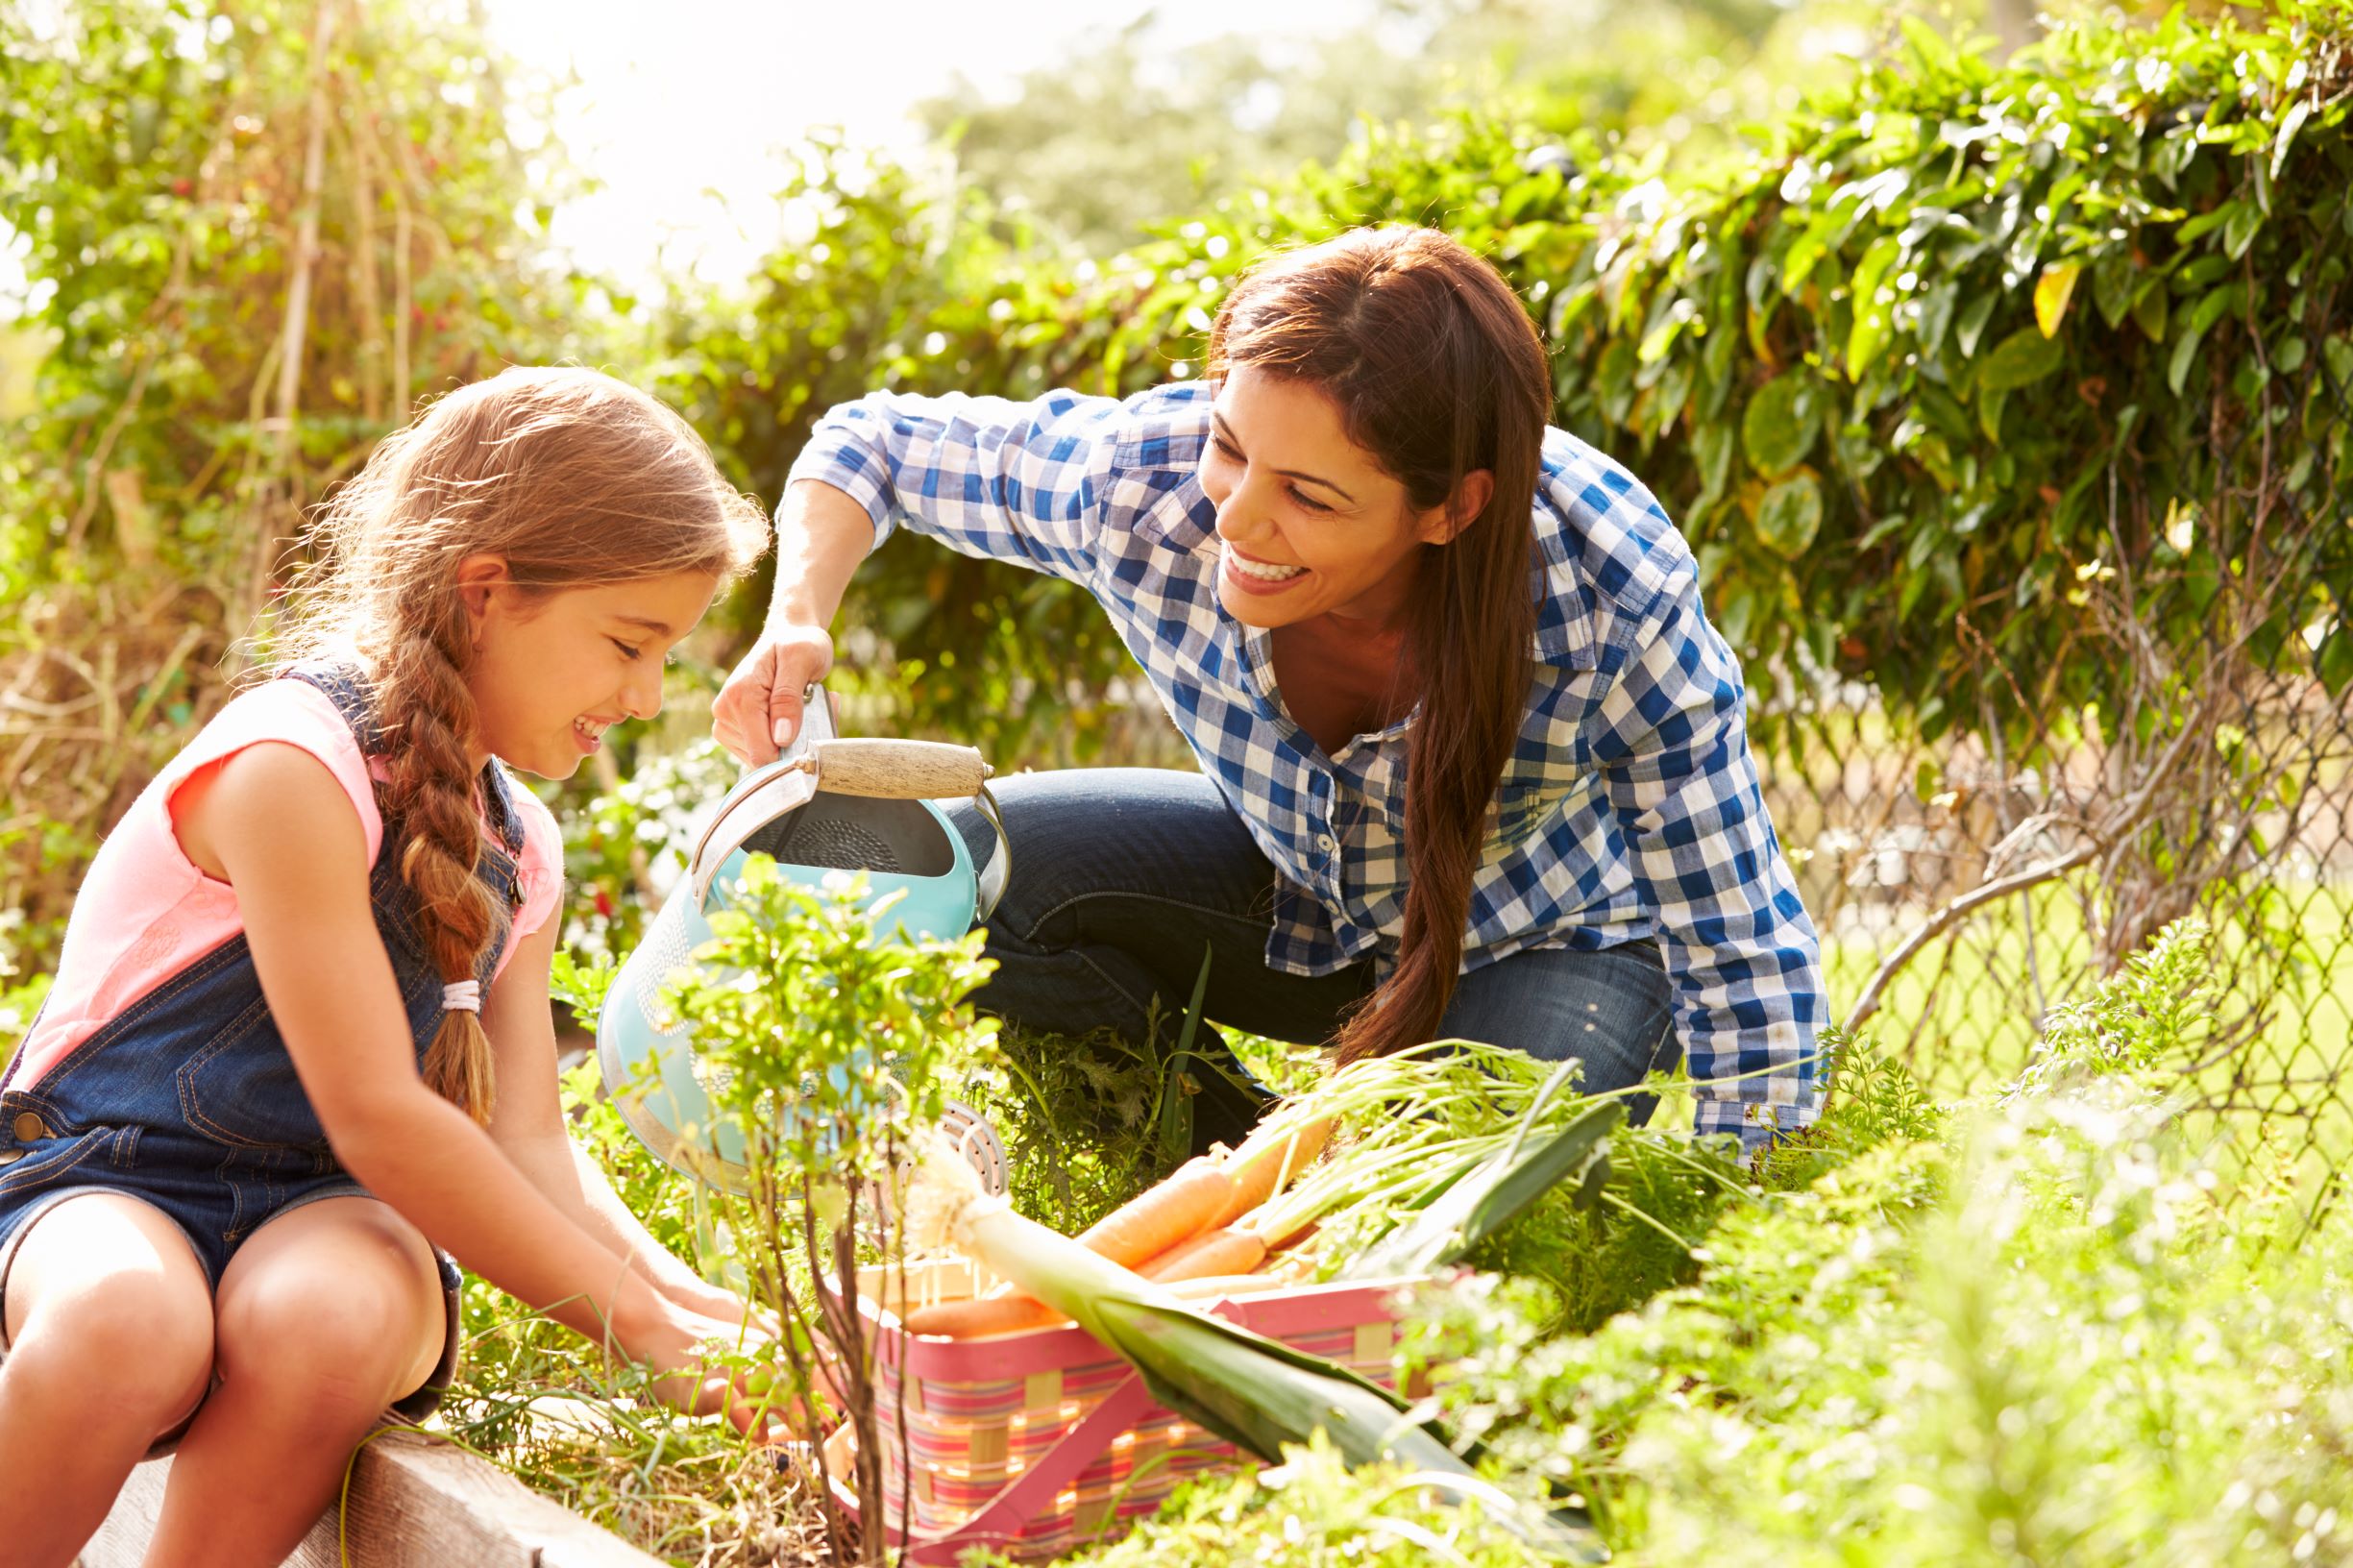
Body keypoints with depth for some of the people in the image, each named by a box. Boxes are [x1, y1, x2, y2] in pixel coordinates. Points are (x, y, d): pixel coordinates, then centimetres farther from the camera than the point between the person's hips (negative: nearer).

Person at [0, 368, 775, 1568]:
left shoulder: (519, 850, 9)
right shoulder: (292, 767, -18)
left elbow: (529, 1147, 8)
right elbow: (376, 1118, -21)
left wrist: (687, 1303, -8)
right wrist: (630, 1318, -17)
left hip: (320, 1213, 5)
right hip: (106, 1181, -5)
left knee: (332, 1321, -34)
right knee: (126, 1325, -41)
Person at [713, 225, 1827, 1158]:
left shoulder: (1614, 601, -36)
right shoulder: (1137, 482, -29)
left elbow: (1746, 964, -26)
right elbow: (871, 441, -10)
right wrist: (796, 622, -29)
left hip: (1551, 942, -3)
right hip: (1296, 894, 3)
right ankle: (1241, 1159, 3)